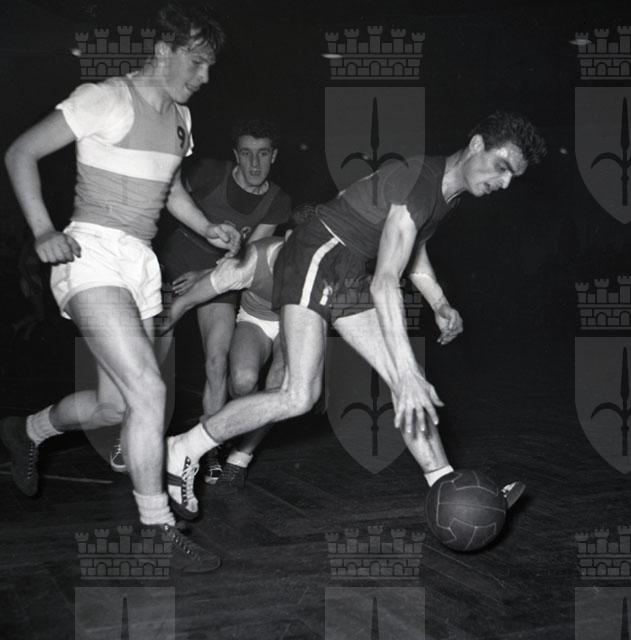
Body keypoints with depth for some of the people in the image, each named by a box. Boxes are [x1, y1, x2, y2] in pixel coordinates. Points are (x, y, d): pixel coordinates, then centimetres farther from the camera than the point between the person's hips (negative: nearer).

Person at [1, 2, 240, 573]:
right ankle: (161, 528, -7)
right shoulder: (106, 99, -8)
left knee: (115, 405, 12)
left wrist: (207, 229, 13)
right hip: (92, 255, -8)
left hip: (141, 263, 8)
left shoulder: (178, 116, 15)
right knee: (149, 390, -19)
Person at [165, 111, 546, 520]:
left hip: (350, 276, 9)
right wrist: (408, 375, -39)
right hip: (315, 260, -9)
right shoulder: (418, 183, -24)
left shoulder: (447, 192, 7)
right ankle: (181, 451, -5)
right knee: (300, 396, -19)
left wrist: (440, 305, 12)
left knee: (410, 380, 2)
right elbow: (384, 282, -34)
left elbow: (414, 249, 26)